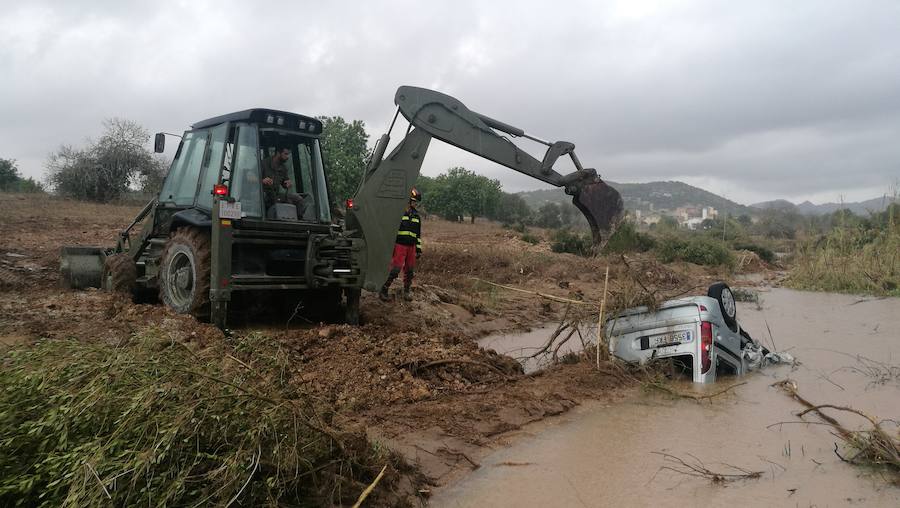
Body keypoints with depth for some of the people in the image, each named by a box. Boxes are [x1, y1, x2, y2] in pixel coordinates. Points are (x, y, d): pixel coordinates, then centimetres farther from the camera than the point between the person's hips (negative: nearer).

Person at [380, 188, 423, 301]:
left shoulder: (416, 215, 14)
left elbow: (418, 233, 20)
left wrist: (419, 248, 16)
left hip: (411, 246, 6)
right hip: (399, 245, -6)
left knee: (409, 270, 10)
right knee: (395, 269, -12)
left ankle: (406, 291, 24)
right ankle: (383, 291, -2)